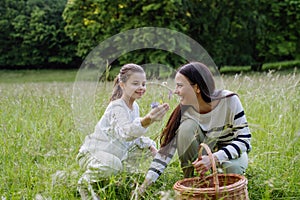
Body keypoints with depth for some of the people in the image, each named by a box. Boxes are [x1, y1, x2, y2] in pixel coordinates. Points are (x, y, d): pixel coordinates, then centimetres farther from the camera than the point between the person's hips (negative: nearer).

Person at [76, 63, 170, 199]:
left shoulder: (135, 106, 4)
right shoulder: (117, 108, -25)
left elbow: (134, 135, 13)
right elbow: (125, 133, -45)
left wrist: (149, 144, -6)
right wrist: (147, 120, -63)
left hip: (115, 154, 9)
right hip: (92, 154, -9)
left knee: (146, 150, 9)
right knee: (110, 164, -39)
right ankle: (85, 182, -7)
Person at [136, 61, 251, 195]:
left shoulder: (229, 101, -25)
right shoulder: (184, 110, -18)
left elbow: (244, 139, -25)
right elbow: (167, 147, -19)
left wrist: (214, 158, -40)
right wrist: (145, 184, -28)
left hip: (231, 151, -2)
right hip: (204, 152, 2)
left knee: (232, 167, -38)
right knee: (187, 126, -27)